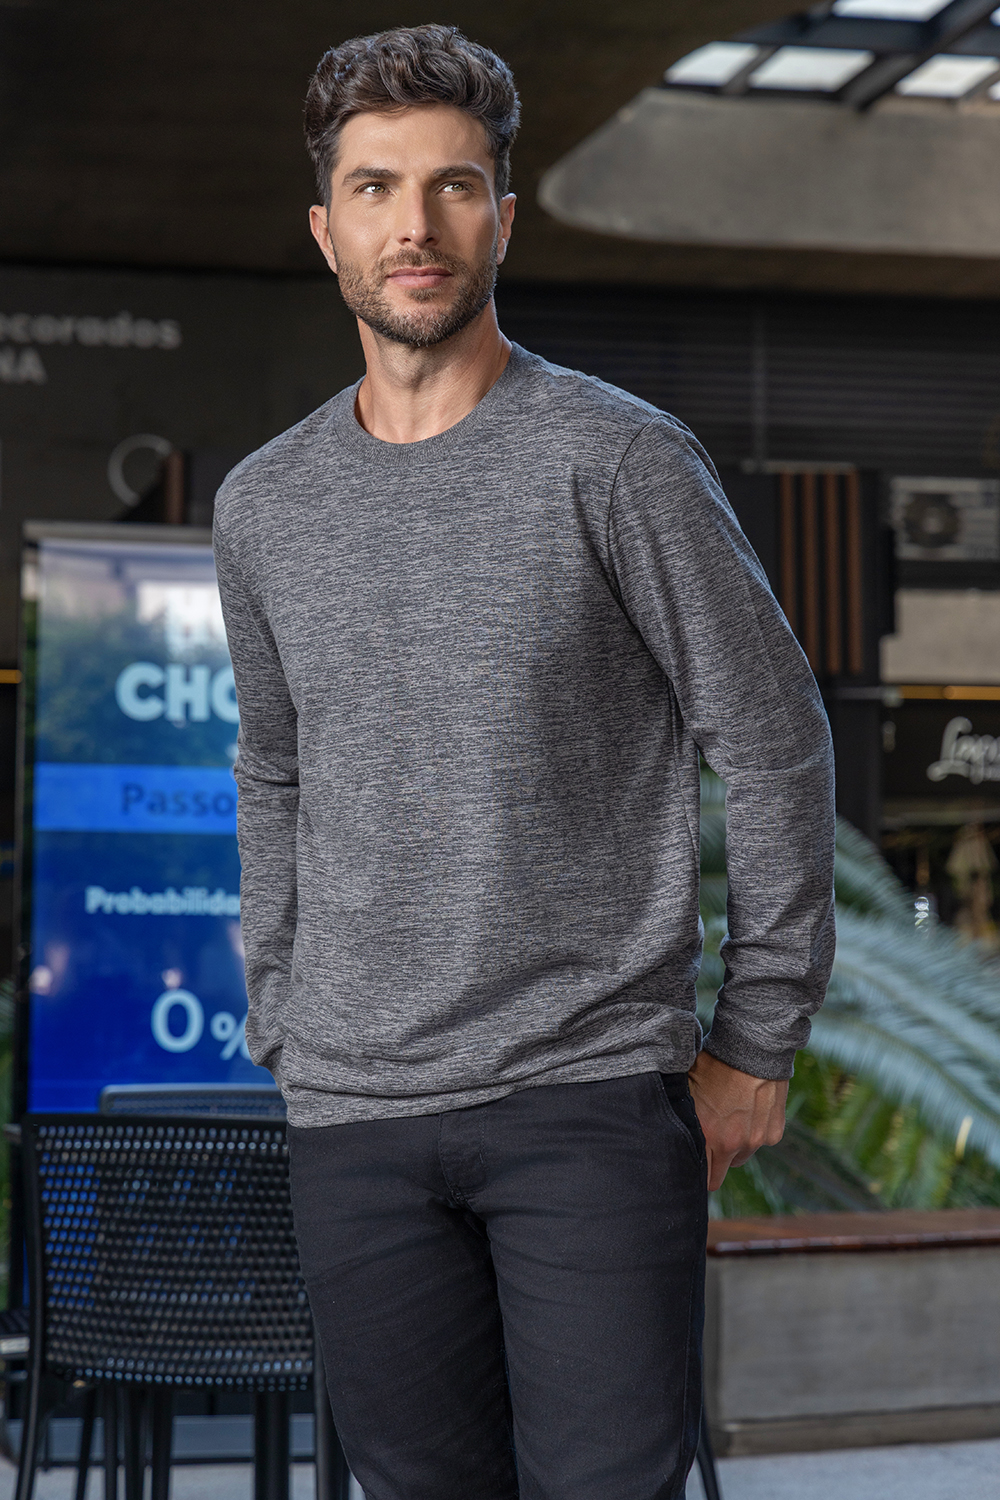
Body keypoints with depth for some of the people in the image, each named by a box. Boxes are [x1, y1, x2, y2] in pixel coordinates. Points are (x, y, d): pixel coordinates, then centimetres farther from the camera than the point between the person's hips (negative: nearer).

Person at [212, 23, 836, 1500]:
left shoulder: (618, 459, -4)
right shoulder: (266, 505, 10)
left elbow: (775, 743, -1)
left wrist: (757, 1043, 0)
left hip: (596, 1097, -4)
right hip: (356, 1121, 4)